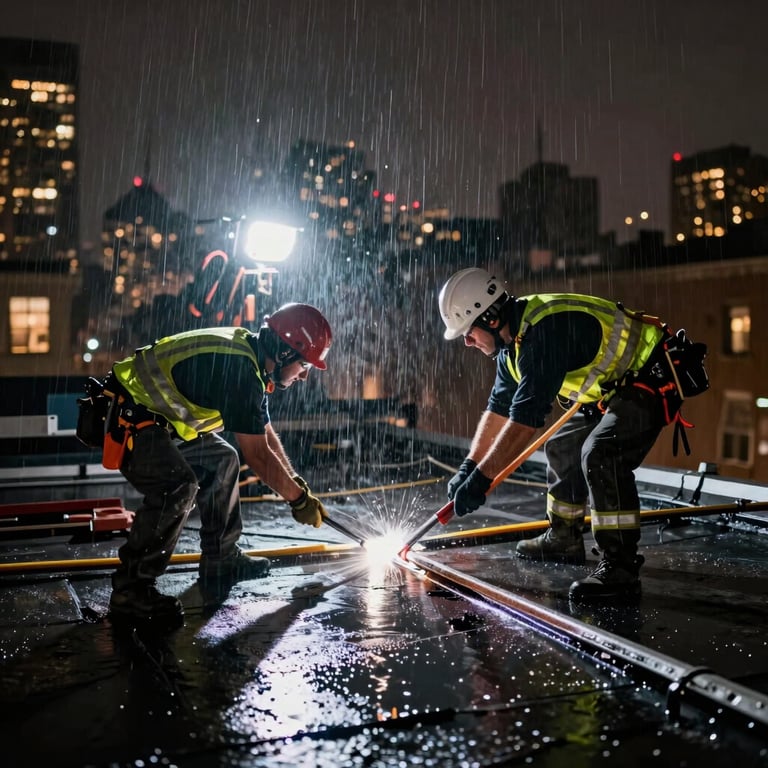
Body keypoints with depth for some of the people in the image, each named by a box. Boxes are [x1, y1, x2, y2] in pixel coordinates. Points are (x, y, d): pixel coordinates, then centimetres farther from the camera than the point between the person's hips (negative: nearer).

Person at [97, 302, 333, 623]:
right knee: (178, 486, -29)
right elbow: (258, 455, -22)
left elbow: (265, 434, 18)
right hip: (126, 419, -11)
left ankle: (220, 561, 23)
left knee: (222, 460, 17)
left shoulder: (246, 353, 6)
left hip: (155, 419, 11)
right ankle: (130, 590, -20)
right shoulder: (238, 371, -25)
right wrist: (300, 499, -9)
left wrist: (296, 482, 19)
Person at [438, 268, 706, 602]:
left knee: (599, 455, -28)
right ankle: (564, 539, 32)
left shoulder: (544, 331, -30)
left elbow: (526, 418, -32)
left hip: (650, 381, -11)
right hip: (614, 388, 11)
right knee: (562, 447, 17)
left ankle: (620, 567, -22)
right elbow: (499, 408, 9)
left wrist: (481, 478, -27)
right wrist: (468, 467, 5)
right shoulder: (514, 337, 2)